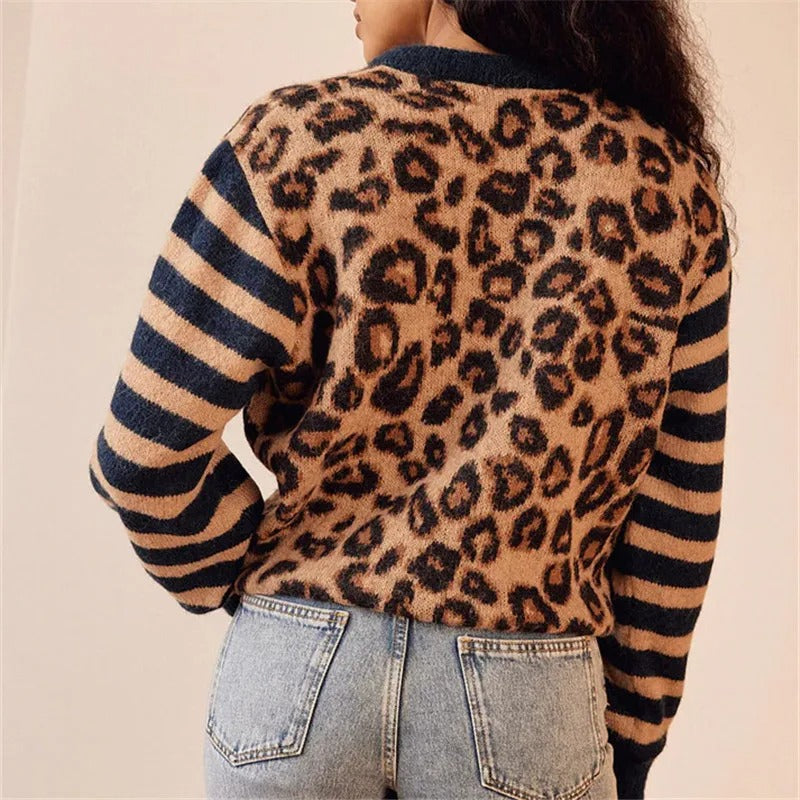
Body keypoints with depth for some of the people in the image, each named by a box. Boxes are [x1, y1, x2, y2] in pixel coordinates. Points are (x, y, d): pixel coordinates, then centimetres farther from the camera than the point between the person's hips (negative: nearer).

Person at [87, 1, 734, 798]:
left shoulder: (299, 139, -12)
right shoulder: (672, 178, -5)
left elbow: (145, 451, -11)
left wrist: (248, 585, 7)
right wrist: (629, 736, 9)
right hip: (528, 699, 1)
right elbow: (676, 511, -2)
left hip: (299, 671, 0)